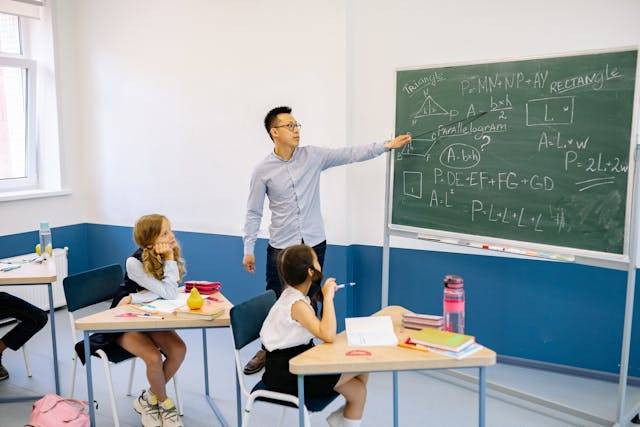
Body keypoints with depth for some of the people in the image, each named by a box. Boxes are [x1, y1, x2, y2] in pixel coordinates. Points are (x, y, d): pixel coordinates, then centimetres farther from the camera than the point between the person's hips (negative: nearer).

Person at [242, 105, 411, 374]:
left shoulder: (313, 156, -1)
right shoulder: (263, 170, -5)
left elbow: (351, 154, -1)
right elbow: (254, 213, -1)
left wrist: (387, 145, -6)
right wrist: (248, 248, -3)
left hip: (314, 244, 2)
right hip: (281, 247, -1)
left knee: (310, 302, 12)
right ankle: (267, 350, 25)